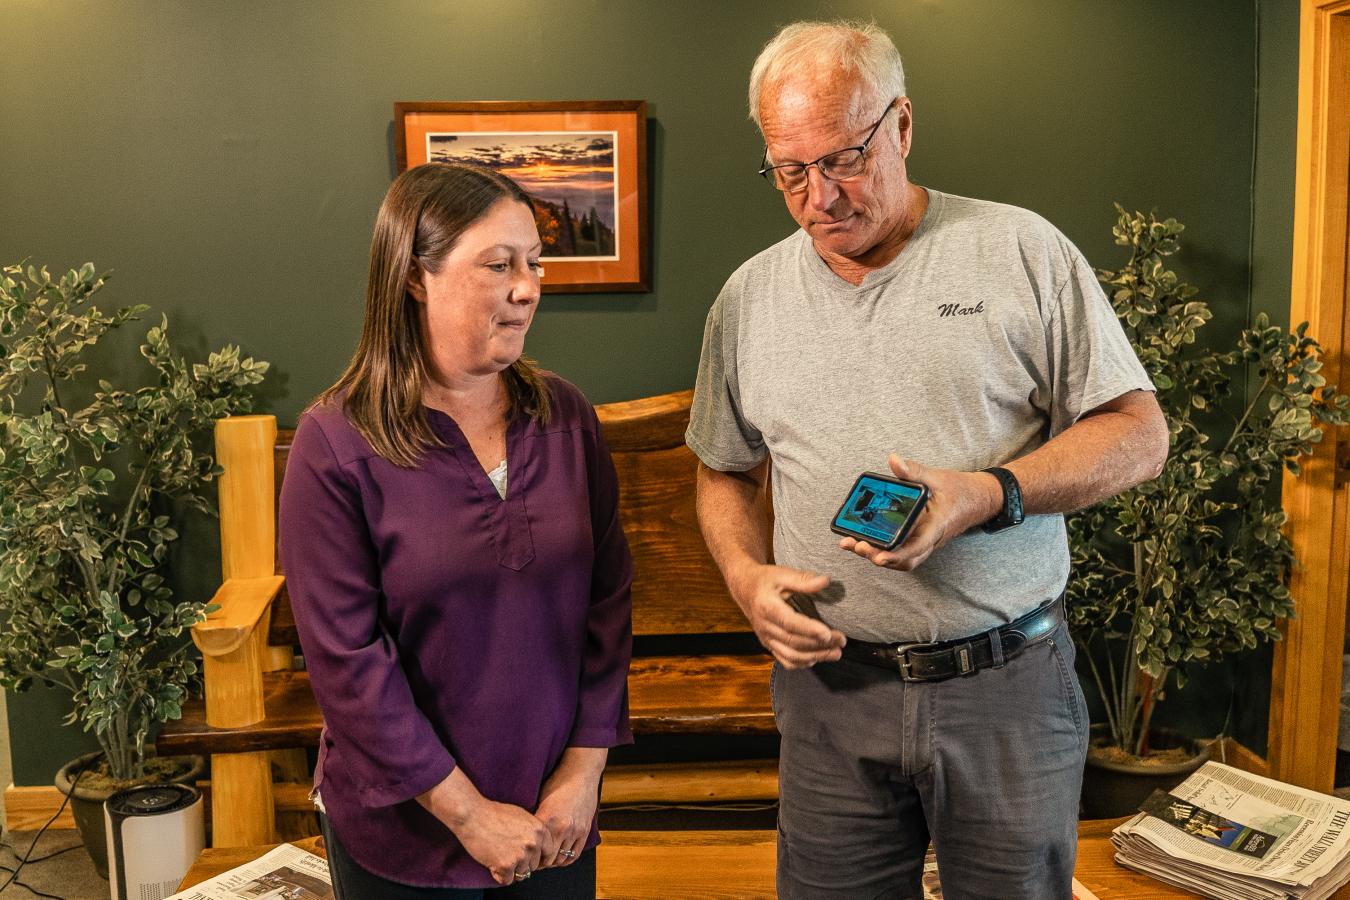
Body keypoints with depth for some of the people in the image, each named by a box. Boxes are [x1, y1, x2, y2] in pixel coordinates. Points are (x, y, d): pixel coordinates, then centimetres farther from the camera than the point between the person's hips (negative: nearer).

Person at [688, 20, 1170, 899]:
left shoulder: (1024, 252, -3)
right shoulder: (750, 297, 6)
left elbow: (1139, 433, -2)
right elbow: (726, 473, 15)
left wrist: (989, 494, -18)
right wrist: (747, 576, -5)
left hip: (1011, 688, -1)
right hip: (830, 685, 2)